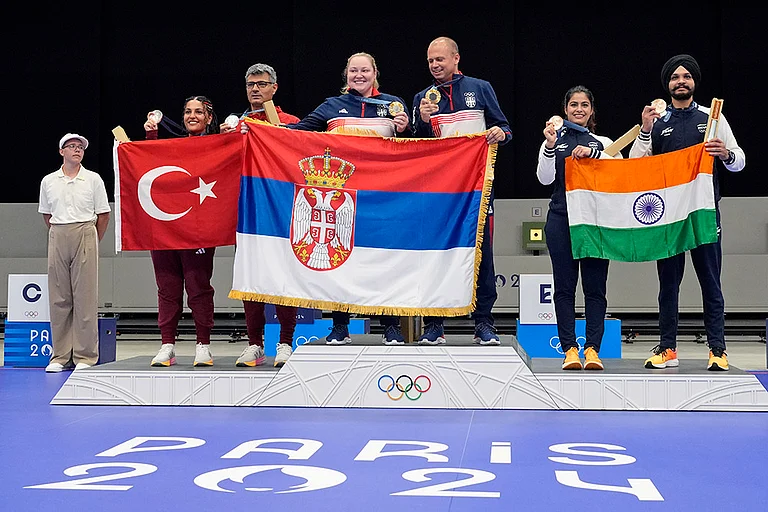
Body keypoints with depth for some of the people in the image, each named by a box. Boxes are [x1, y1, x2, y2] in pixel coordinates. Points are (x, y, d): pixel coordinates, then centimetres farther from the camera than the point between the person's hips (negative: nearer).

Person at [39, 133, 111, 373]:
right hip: (57, 238, 2)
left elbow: (103, 214, 6)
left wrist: (93, 241, 5)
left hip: (85, 234, -2)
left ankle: (85, 356, 0)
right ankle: (60, 356, 8)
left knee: (85, 297, -4)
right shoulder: (48, 181, 9)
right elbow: (46, 214, 19)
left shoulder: (93, 179, 3)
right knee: (58, 297, 2)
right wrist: (59, 235, 13)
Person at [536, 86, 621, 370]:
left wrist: (593, 154, -12)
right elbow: (545, 179, -1)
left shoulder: (602, 143, 15)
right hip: (561, 219, 0)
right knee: (564, 286, -2)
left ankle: (592, 349, -2)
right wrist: (550, 147, -13)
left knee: (595, 287, -3)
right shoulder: (554, 141, 13)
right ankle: (569, 349, -1)